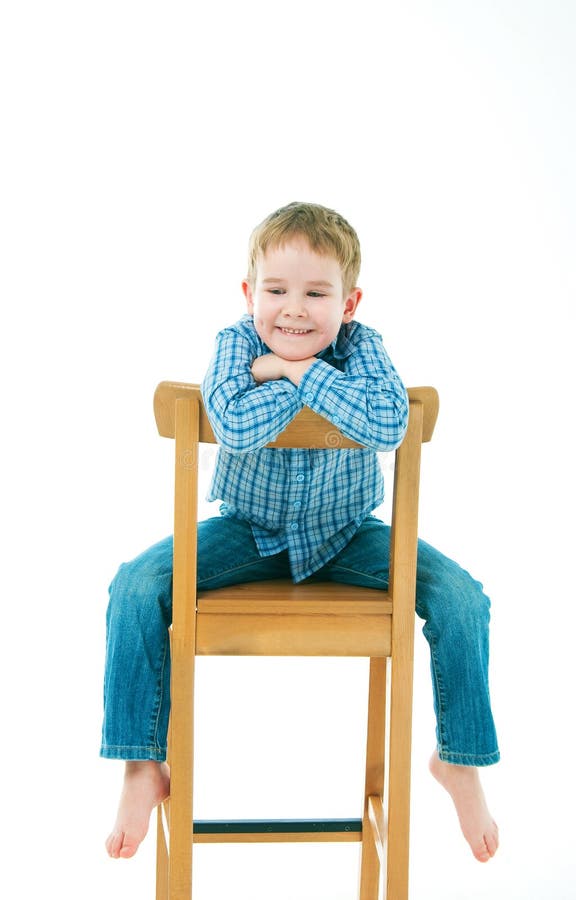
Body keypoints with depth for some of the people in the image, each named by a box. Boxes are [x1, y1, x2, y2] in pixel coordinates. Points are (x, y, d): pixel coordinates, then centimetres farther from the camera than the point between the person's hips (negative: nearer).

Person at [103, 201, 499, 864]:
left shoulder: (360, 347, -16)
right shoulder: (236, 343, -16)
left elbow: (388, 424, -39)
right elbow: (236, 424, -38)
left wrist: (294, 368, -33)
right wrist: (307, 370, -29)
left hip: (348, 536, 0)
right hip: (247, 531, 0)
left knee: (460, 599, -18)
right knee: (136, 587, -22)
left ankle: (459, 760, 4)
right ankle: (143, 766, -6)